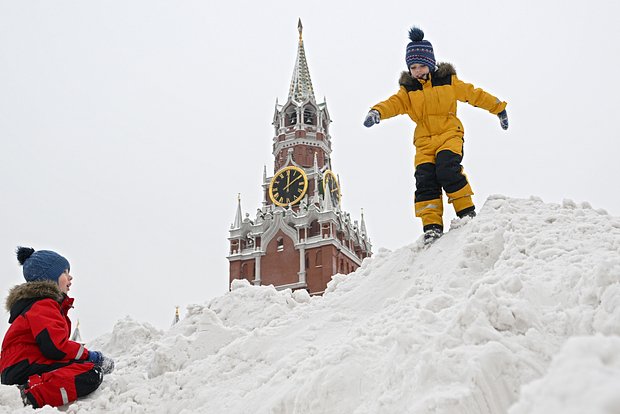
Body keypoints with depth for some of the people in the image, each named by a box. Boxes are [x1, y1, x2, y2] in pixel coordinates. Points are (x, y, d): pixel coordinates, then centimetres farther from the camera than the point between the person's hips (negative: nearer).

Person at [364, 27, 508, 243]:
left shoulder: (449, 81, 9)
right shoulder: (408, 90, 11)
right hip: (424, 142, 3)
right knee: (425, 180, -13)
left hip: (450, 135, -2)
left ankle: (467, 211, -14)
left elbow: (475, 94, 17)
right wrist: (377, 112, -28)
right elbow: (394, 103, -7)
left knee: (447, 170, -27)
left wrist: (499, 108, 20)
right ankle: (432, 226, -12)